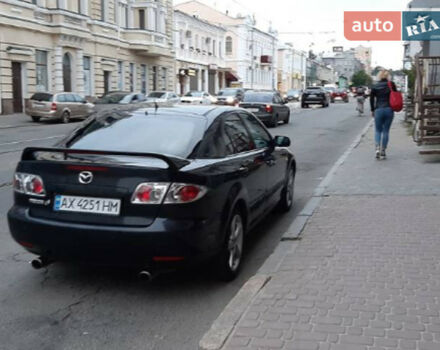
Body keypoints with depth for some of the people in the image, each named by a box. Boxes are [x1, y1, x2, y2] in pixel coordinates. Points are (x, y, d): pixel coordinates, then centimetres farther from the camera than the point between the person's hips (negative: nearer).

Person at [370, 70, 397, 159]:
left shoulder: (375, 86, 1)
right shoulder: (391, 85, 1)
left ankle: (377, 148, -12)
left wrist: (372, 110, 11)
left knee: (378, 130, 9)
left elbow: (371, 99, 2)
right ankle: (383, 151, 7)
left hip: (378, 110, 0)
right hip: (389, 110, 0)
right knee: (386, 131, 7)